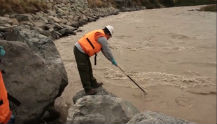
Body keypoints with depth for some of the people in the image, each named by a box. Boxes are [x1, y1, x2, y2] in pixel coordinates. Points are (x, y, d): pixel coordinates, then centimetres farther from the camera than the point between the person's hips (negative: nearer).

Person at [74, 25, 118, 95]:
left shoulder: (99, 35, 17)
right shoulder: (102, 38, -14)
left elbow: (104, 50, 20)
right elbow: (107, 51, -8)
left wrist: (111, 60, 23)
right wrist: (113, 60, 5)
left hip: (81, 50, 10)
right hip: (80, 52, -10)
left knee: (88, 69, 20)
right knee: (84, 71, -1)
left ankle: (93, 84, 34)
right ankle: (88, 90, 9)